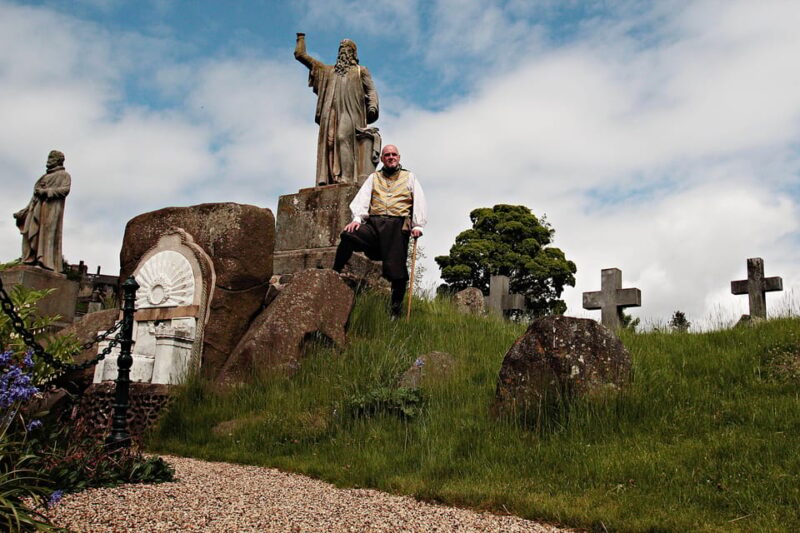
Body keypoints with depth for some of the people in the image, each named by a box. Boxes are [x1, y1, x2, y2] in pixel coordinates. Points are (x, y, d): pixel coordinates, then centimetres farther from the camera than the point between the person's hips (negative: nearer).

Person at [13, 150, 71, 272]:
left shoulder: (64, 175, 12)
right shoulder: (45, 176, 32)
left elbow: (65, 189, -7)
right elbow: (36, 194, 27)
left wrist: (46, 191, -16)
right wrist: (23, 212, 20)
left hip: (52, 207, -7)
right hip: (37, 208, 7)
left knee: (47, 232, -19)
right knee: (31, 233, -8)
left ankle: (46, 262, -28)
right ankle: (31, 261, -17)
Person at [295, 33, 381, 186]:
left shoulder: (360, 70, 20)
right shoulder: (328, 70, 30)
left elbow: (371, 90, 6)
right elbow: (300, 54, 35)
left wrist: (373, 106, -11)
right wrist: (301, 38, 39)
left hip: (350, 111, -4)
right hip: (330, 112, 4)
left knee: (344, 138, -23)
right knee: (329, 142, -10)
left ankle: (346, 177, -33)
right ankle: (326, 179, -18)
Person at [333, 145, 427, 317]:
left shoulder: (409, 177, 21)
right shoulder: (373, 177, 25)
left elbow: (419, 202, 10)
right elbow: (363, 199, 11)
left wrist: (418, 225, -5)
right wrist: (357, 218, -8)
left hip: (397, 225, -1)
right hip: (374, 223, 1)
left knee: (397, 269, -10)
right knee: (348, 236, -28)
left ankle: (396, 310, -1)